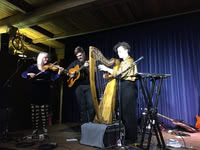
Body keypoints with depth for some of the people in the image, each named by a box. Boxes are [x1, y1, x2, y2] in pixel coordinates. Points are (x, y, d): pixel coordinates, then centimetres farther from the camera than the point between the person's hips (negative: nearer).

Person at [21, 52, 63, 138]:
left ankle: (44, 129, 14)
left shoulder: (49, 68, 6)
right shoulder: (34, 67, 5)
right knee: (35, 112, 5)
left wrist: (59, 72, -21)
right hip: (35, 92, 0)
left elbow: (53, 78, -5)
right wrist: (29, 74, -22)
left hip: (45, 92, 0)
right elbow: (23, 74, -1)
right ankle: (35, 129, 18)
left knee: (44, 112, 3)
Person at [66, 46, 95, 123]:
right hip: (78, 86, 3)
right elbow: (66, 70, 23)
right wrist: (69, 74, 3)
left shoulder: (90, 62, 4)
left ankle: (91, 123, 6)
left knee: (91, 105, -10)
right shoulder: (75, 63, 14)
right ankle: (84, 123, 16)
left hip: (89, 86, -2)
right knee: (82, 106, 5)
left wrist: (86, 68, -22)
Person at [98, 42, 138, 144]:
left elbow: (119, 74, -17)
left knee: (128, 113, -6)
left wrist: (106, 69, -13)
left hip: (129, 87, -9)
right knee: (123, 112, 11)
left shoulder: (129, 61, -7)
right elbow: (118, 75, 16)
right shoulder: (123, 62, 21)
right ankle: (126, 135, 22)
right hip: (123, 87, 9)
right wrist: (108, 74, 5)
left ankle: (131, 137, 5)